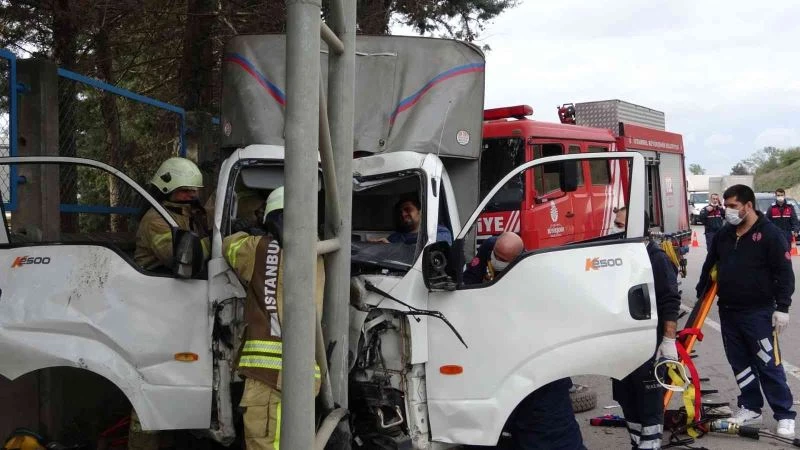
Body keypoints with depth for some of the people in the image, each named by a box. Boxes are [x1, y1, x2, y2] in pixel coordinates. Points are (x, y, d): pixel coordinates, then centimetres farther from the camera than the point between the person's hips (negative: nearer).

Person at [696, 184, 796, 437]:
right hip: (728, 312, 6)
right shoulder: (723, 235, 9)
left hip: (758, 313, -6)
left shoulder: (770, 234, -9)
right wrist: (700, 297, 17)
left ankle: (785, 416, 5)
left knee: (768, 364, -3)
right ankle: (750, 409, 23)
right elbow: (709, 267, 18)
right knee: (740, 363, 12)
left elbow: (785, 273, -10)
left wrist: (782, 307, -14)